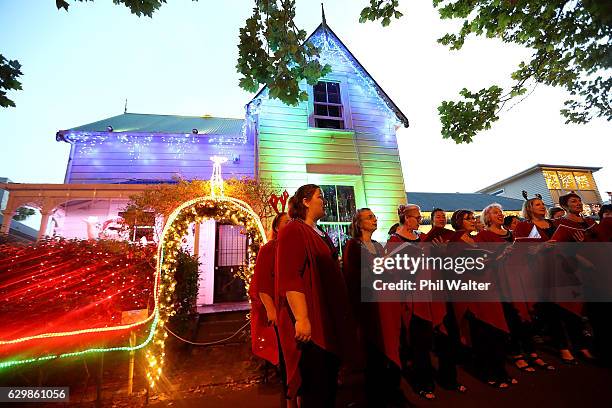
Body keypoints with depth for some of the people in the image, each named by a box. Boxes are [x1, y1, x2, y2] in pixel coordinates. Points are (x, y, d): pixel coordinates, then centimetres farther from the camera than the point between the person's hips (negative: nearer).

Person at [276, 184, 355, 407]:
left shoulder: (322, 235, 16)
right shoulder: (293, 231, -11)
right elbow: (290, 278, -21)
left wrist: (343, 313, 21)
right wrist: (301, 318, -26)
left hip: (331, 319, 9)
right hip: (311, 323, -9)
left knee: (329, 382, 18)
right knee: (315, 389, 2)